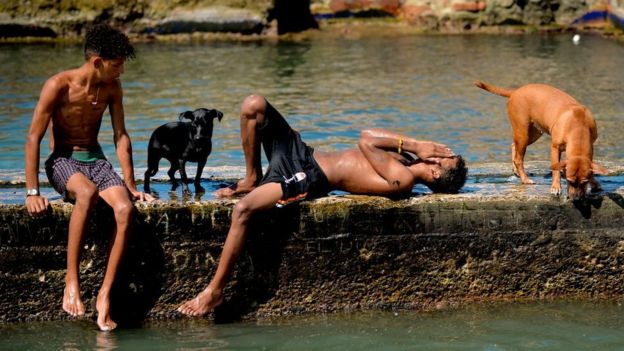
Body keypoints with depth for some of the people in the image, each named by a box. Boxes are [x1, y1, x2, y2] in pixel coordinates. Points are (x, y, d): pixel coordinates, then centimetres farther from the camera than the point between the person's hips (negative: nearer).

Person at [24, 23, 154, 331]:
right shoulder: (59, 86, -14)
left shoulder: (112, 88, 3)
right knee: (88, 193, -40)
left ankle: (105, 294, -26)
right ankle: (71, 282, -33)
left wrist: (130, 185, 4)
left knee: (125, 208, -27)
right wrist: (32, 192, -18)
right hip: (62, 160, -5)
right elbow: (33, 138, -13)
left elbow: (121, 136, 9)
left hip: (96, 160, 5)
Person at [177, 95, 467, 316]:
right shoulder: (406, 159, 8)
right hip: (303, 154, 10)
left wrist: (409, 145, -5)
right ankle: (252, 179, 19)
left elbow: (365, 142, -16)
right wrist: (413, 144, 3)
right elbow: (369, 134, 11)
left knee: (242, 209, -31)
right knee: (254, 105, 5)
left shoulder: (401, 180, -20)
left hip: (309, 179, -10)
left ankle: (214, 291, -14)